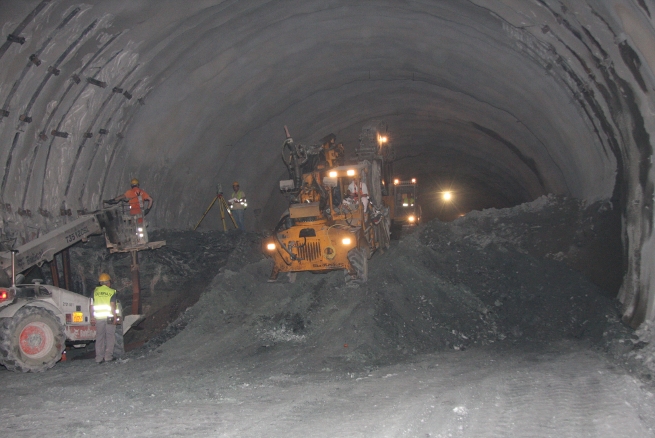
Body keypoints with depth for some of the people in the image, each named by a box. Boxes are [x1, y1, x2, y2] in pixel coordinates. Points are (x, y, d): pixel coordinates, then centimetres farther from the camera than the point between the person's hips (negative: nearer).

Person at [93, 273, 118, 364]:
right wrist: (115, 317, -8)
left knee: (99, 337, 7)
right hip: (109, 317, -3)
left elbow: (93, 304, 5)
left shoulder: (95, 291, 5)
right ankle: (108, 356, 3)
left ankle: (99, 358, 6)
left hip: (98, 317, 3)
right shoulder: (111, 292, -5)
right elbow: (112, 306, -10)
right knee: (109, 337, 5)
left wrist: (93, 317, 10)